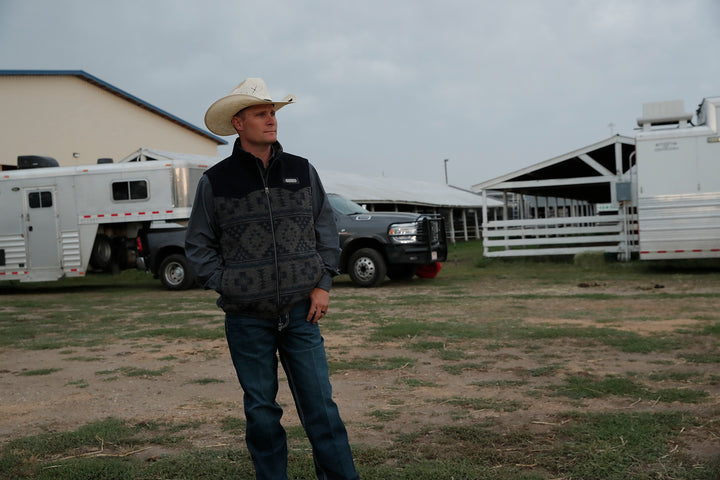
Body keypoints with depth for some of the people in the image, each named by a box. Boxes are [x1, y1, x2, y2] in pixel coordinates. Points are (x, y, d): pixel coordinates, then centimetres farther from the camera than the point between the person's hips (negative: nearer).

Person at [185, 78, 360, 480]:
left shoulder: (302, 172, 6)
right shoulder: (215, 182, 0)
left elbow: (326, 229, 11)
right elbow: (199, 245, 6)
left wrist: (324, 284, 3)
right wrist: (226, 286, -5)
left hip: (301, 312, 1)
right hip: (247, 318, -1)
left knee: (320, 404, 1)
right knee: (261, 411, 8)